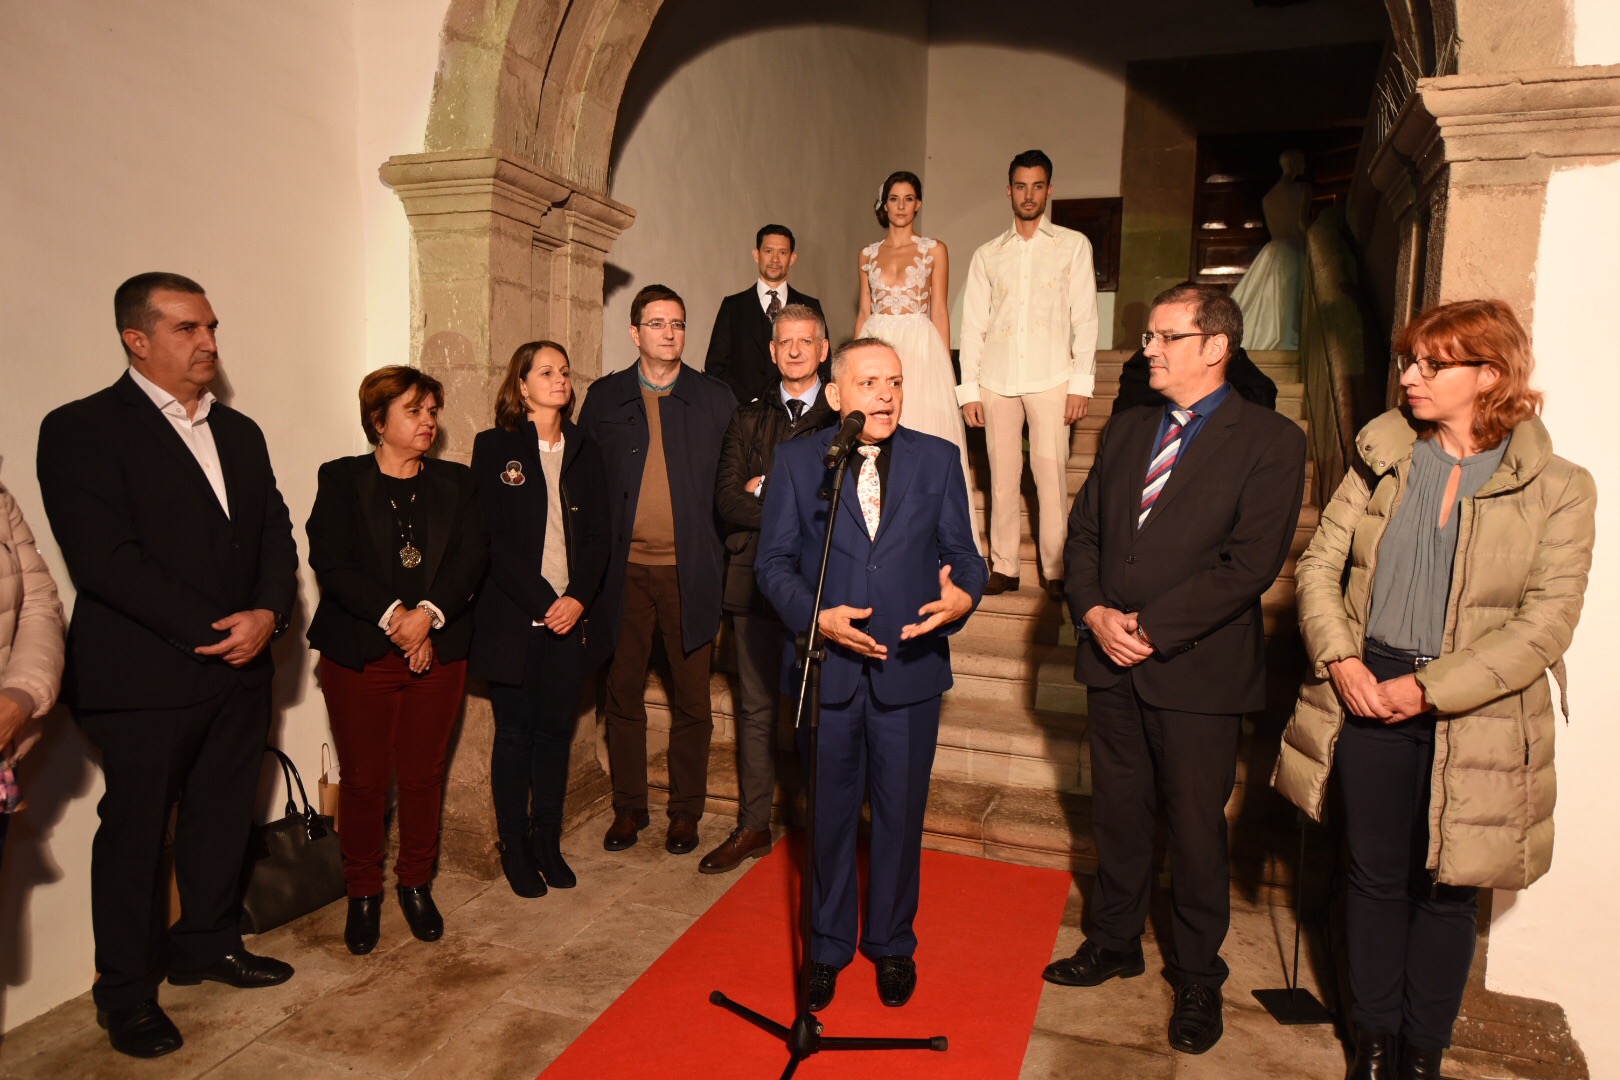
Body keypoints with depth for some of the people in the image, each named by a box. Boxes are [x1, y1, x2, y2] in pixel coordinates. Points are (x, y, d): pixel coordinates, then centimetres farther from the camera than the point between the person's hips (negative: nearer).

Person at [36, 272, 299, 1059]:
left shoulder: (239, 432, 13)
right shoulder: (82, 429, -7)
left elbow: (275, 533, 9)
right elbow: (105, 559, -16)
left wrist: (266, 615, -9)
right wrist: (211, 633, -16)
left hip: (239, 669, 6)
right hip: (145, 679, -5)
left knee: (223, 817, 15)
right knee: (135, 832, 8)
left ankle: (207, 944, 35)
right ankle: (126, 993, 24)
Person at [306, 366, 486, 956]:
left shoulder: (455, 482, 10)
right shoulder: (342, 479, 3)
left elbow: (472, 557, -1)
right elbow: (331, 561, -8)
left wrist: (428, 614, -15)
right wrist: (393, 617, -17)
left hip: (438, 652, 2)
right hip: (359, 655, -2)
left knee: (423, 774, 8)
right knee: (364, 780, 5)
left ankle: (415, 884, 26)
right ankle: (363, 893, 23)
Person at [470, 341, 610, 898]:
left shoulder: (585, 451, 10)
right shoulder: (495, 447, 0)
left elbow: (597, 535, 6)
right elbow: (491, 537, -7)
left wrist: (578, 598, -9)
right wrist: (541, 602, -13)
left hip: (570, 615, 3)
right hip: (513, 616, -3)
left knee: (556, 731, 9)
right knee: (516, 732, 6)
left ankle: (548, 842, 21)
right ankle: (515, 847, 19)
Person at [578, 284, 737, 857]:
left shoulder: (715, 398, 5)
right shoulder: (604, 397, 7)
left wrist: (718, 560, -2)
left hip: (689, 572, -1)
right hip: (624, 571, 1)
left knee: (691, 698, 7)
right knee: (623, 695, 10)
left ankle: (685, 810, 23)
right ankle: (628, 806, 25)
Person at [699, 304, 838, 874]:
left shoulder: (845, 416, 4)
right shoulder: (749, 417, 13)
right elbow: (727, 498, 3)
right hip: (757, 577, 3)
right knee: (755, 707, 9)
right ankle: (752, 827, 20)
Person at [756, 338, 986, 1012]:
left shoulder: (938, 459, 3)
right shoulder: (797, 461, 1)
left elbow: (962, 552, 2)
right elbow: (773, 560, -1)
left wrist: (962, 596, -20)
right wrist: (814, 616, -18)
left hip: (910, 668, 1)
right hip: (827, 667, 0)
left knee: (900, 816, 13)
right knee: (829, 815, 14)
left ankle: (892, 944, 35)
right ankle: (827, 946, 35)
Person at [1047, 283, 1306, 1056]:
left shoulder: (1270, 440, -7)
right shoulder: (1125, 431, 11)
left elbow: (1251, 563, -15)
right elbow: (1083, 532, 10)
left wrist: (1151, 629, -17)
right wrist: (1094, 612, -7)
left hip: (1198, 670, -5)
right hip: (1113, 664, 5)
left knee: (1195, 828, 9)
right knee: (1117, 815, 16)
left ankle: (1197, 977, 29)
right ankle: (1114, 943, 37)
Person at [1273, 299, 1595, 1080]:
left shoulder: (1555, 489, -6)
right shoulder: (1381, 459, 3)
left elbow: (1545, 625, -11)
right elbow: (1319, 563, 2)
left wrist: (1428, 688, -17)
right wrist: (1340, 659, -12)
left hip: (1474, 717, -2)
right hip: (1368, 693, 2)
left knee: (1447, 889, 12)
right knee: (1374, 875, 14)